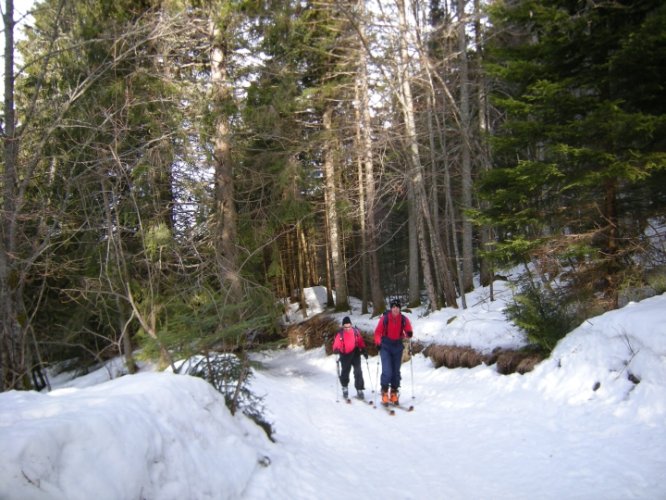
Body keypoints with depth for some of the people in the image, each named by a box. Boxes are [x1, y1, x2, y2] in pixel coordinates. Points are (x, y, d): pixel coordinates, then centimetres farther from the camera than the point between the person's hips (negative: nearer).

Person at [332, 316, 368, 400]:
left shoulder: (356, 331, -7)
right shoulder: (340, 334, -12)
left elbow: (360, 342, 2)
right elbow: (336, 345, -12)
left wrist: (364, 350, -4)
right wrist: (336, 350, -33)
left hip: (355, 353, 0)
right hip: (345, 355, 0)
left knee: (358, 372, -6)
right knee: (345, 372, 10)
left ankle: (359, 390, 2)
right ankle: (345, 388, 33)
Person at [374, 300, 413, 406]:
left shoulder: (404, 319, -3)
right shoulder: (385, 318, -9)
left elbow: (408, 331, 6)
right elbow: (378, 331, -2)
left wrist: (409, 334, -17)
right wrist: (378, 343, -13)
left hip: (398, 346, 3)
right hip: (386, 346, -3)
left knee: (396, 371, 9)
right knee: (387, 371, -13)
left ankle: (394, 393, 20)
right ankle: (384, 392, -2)